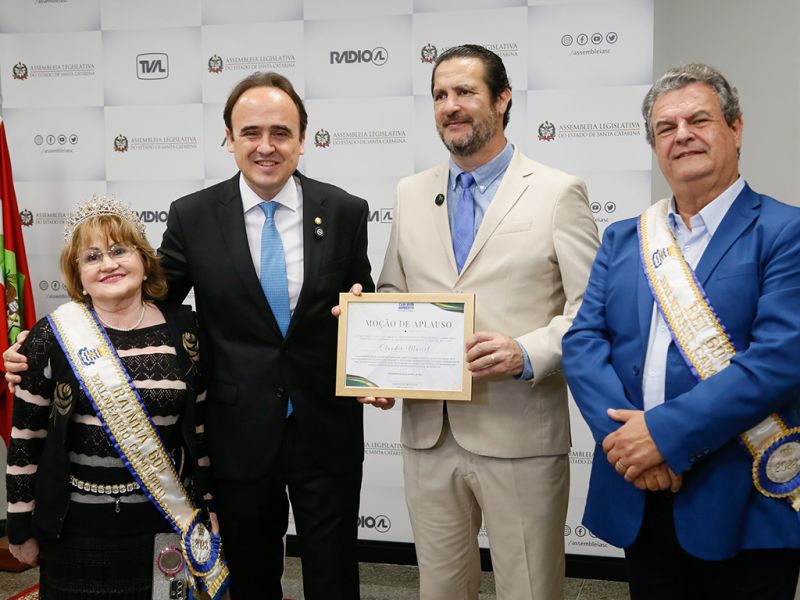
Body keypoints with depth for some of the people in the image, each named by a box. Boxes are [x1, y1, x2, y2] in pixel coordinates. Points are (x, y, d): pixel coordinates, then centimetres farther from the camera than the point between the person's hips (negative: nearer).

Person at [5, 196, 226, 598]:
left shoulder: (183, 330, -3)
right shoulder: (53, 337, -8)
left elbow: (201, 425, 4)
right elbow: (25, 437, -2)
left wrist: (206, 506, 6)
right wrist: (21, 530, 2)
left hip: (164, 522, 1)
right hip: (75, 530, -1)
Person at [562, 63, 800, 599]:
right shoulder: (622, 239, 9)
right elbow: (583, 342, 1)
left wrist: (665, 432, -21)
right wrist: (623, 435, -15)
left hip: (742, 510, -4)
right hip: (640, 500, 4)